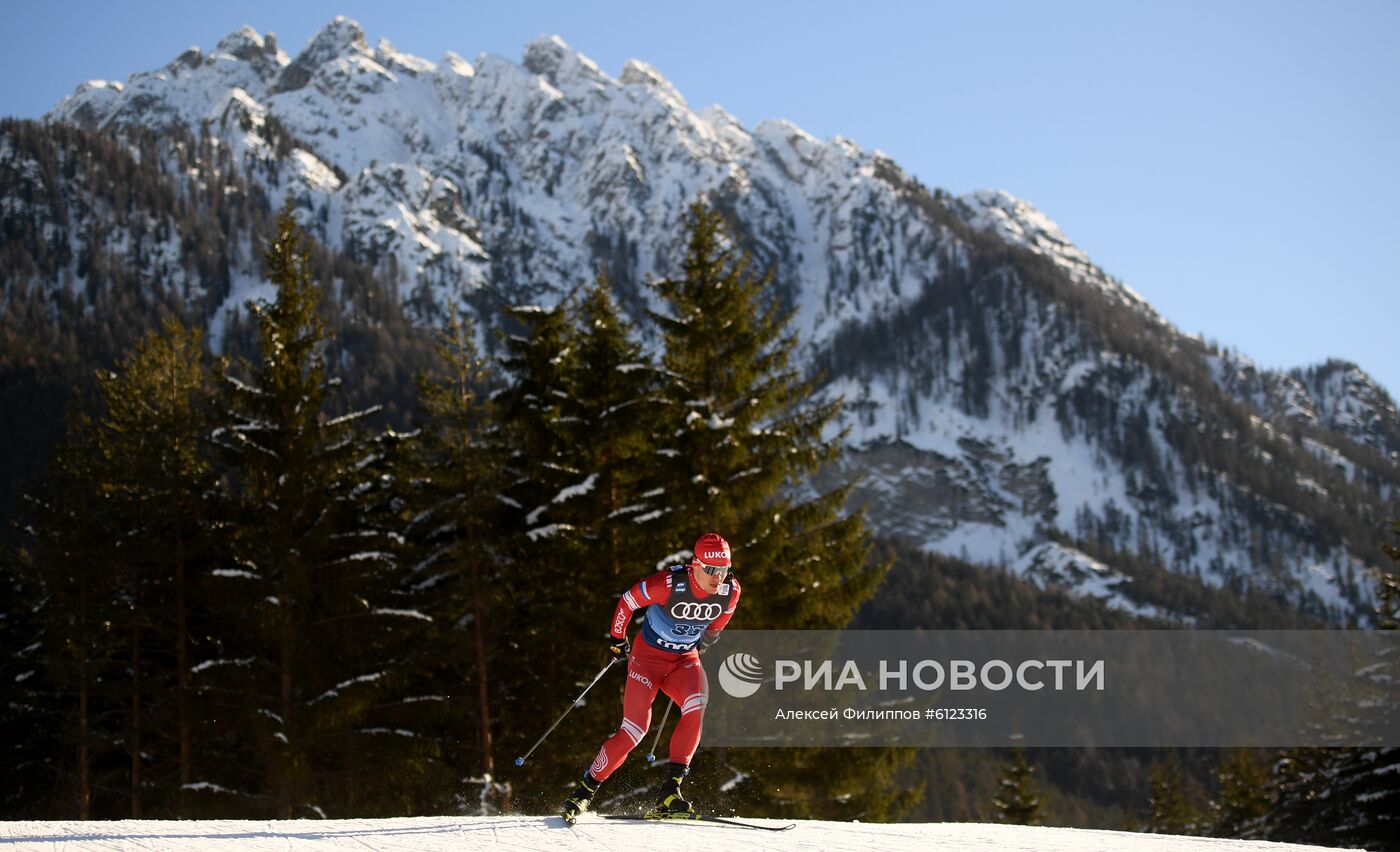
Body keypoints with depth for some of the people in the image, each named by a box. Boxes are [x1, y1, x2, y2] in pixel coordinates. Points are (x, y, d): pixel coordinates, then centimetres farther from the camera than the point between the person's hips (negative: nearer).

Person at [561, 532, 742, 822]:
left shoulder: (730, 591, -14)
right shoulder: (670, 583, -27)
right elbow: (628, 600, -10)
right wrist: (617, 639, 1)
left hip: (685, 659, 4)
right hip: (648, 655, -4)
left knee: (698, 707, -28)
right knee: (634, 729, -13)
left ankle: (671, 787, -23)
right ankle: (586, 790, 5)